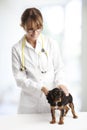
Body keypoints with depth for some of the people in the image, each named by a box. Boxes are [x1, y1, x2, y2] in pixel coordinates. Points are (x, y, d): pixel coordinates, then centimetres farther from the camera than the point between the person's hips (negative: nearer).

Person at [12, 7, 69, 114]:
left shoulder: (51, 44, -4)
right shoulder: (17, 49, -6)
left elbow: (59, 69, 3)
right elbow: (20, 79, -7)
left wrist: (60, 83, -17)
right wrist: (41, 88, -18)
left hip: (52, 98, 1)